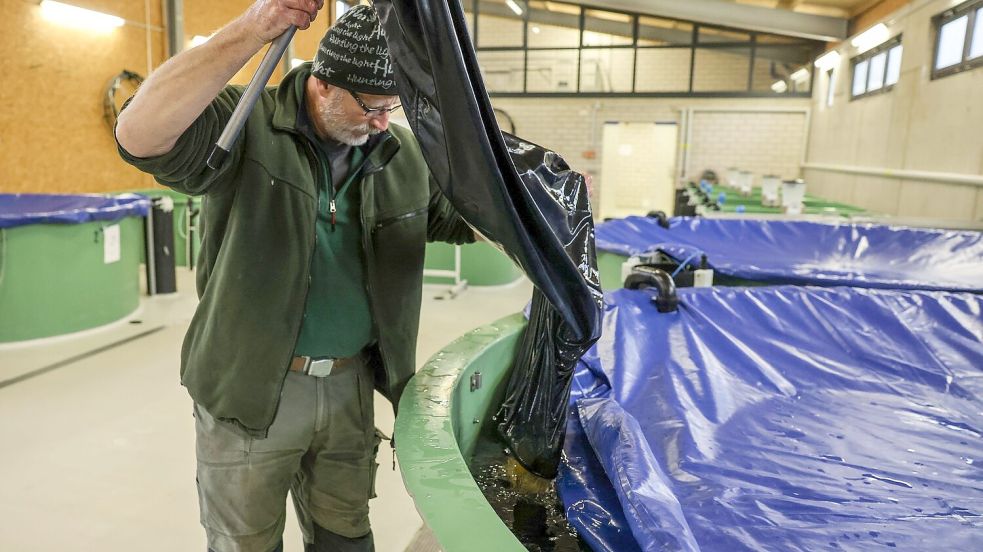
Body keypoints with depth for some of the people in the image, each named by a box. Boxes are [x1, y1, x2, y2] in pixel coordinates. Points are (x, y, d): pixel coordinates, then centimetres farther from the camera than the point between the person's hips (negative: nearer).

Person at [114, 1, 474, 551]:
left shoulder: (403, 154, 4)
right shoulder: (245, 126, -14)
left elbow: (461, 214, 15)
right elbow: (140, 136, -31)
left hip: (351, 386, 5)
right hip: (250, 389, -4)